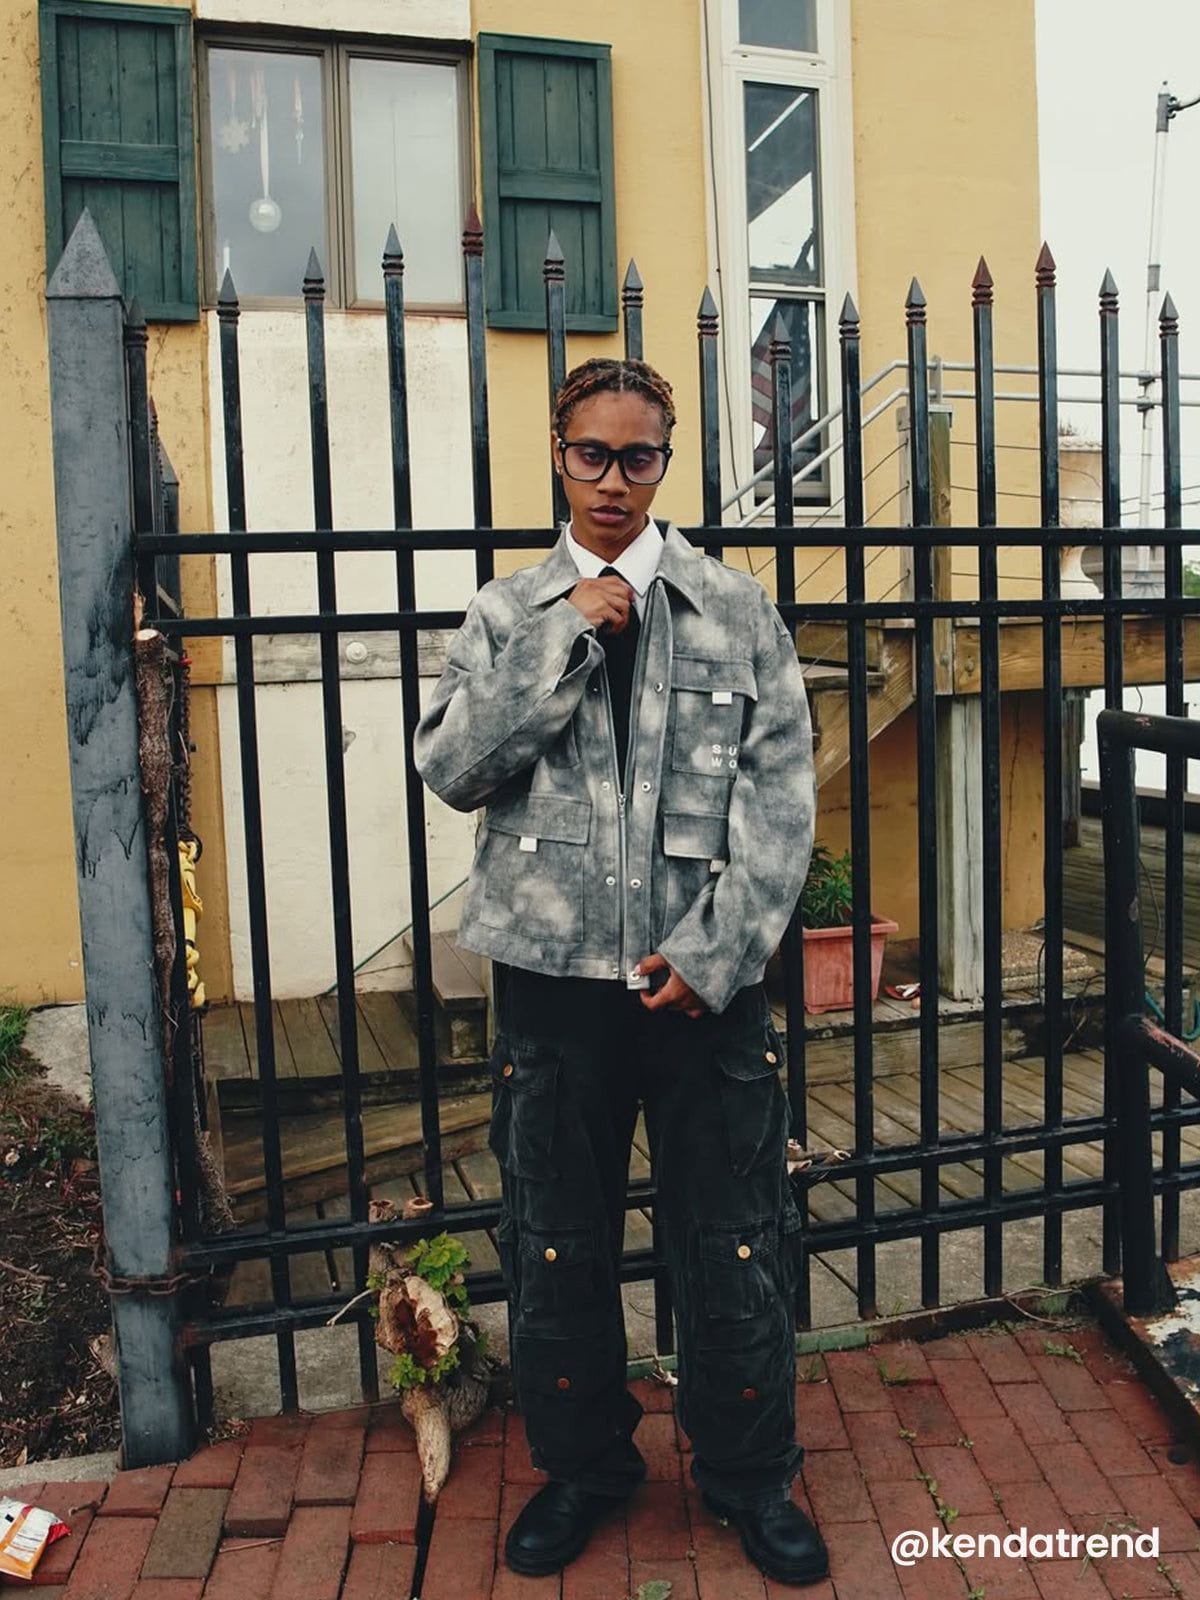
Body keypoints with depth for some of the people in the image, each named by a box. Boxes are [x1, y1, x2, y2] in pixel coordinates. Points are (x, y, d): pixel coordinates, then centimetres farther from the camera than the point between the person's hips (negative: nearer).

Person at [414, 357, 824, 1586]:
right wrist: (566, 637, -12)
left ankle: (749, 1474, 35)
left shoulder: (737, 609, 3)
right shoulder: (508, 615, 6)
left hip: (705, 975, 0)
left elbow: (781, 796, -1)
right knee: (557, 1244, 15)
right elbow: (451, 768, -6)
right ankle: (582, 1463, 39)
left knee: (734, 1245, 10)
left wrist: (714, 949, -10)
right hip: (554, 969, 1)